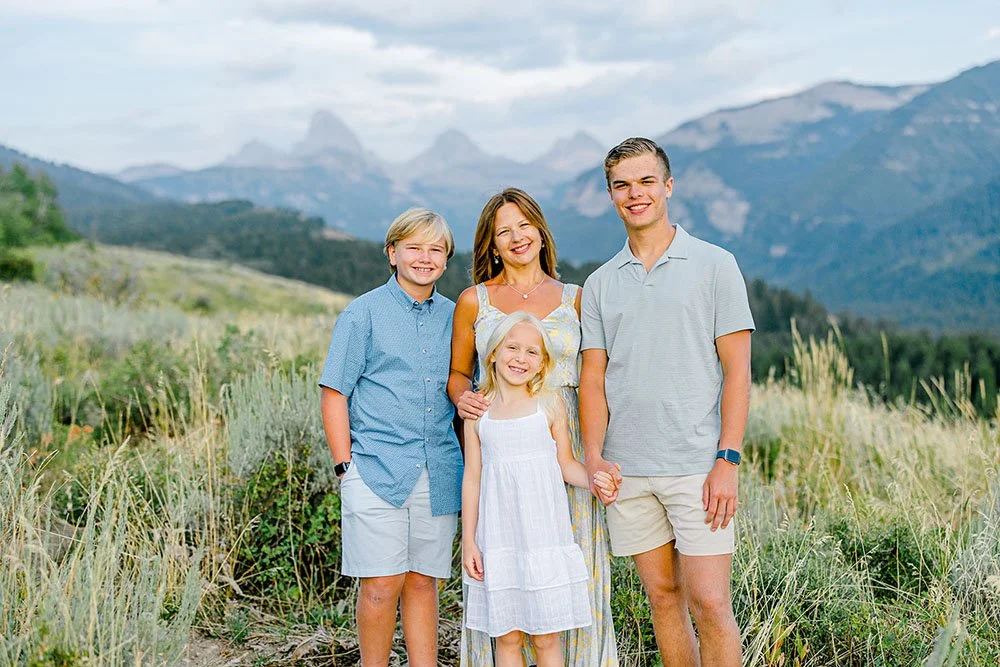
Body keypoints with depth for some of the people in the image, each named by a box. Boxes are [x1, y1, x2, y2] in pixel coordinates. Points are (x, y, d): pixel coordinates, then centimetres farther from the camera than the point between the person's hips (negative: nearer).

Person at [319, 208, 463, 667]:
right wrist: (345, 466, -7)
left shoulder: (454, 317, 13)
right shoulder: (364, 313, 1)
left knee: (423, 581, 9)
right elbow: (334, 394, -1)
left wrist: (470, 463, 12)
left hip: (438, 474, 4)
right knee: (381, 585, -2)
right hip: (378, 471, -3)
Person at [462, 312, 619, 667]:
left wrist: (593, 479, -17)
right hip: (498, 540, 1)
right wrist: (468, 541, 5)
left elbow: (566, 463, 4)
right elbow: (472, 478, 6)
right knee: (507, 637, 7)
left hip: (544, 535, -1)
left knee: (546, 637, 4)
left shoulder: (549, 404, 0)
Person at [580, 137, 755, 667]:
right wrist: (593, 456, -6)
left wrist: (728, 460, -11)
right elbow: (593, 378, 9)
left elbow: (736, 370, -2)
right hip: (626, 470, 4)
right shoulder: (600, 284, 12)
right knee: (663, 597, 11)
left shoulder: (714, 265, 2)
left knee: (709, 604, -5)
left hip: (697, 466, -3)